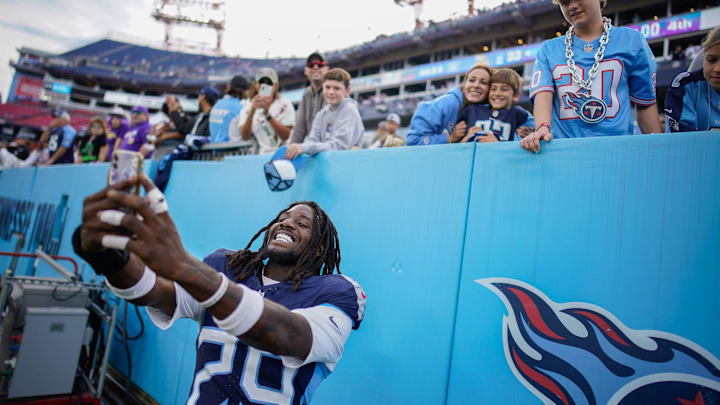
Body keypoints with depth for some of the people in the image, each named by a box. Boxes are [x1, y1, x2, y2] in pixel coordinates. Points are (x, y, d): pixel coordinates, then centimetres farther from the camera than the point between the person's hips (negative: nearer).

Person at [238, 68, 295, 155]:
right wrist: (252, 111, -15)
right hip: (259, 157, 1)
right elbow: (244, 137, -4)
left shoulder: (284, 104, 5)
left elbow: (287, 136, -6)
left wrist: (267, 113, -13)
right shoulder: (247, 109, 11)